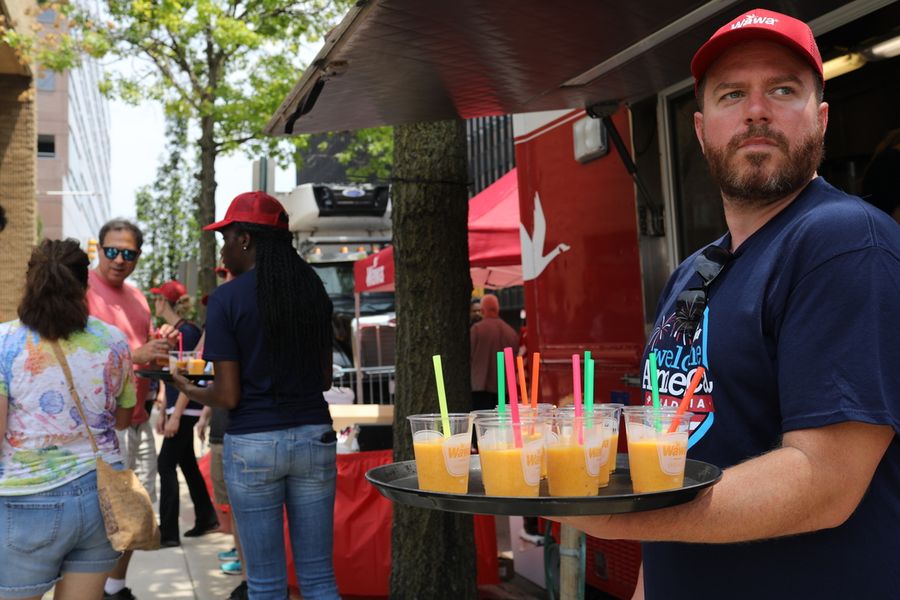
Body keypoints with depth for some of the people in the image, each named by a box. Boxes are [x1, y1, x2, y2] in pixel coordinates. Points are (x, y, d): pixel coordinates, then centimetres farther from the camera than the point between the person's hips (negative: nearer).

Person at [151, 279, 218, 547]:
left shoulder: (187, 332, -16)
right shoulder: (174, 331, 12)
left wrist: (175, 416, -21)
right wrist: (163, 412, 17)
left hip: (185, 409, -9)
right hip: (177, 409, 9)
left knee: (166, 465, -7)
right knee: (187, 463, 15)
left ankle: (168, 533, -2)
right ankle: (206, 518, 27)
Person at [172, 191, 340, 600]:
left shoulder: (227, 299, -9)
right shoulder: (314, 290, 5)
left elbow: (228, 396, -9)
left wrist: (190, 390, 10)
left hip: (253, 443, -4)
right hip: (314, 436, 4)